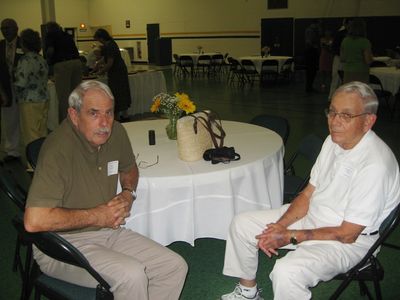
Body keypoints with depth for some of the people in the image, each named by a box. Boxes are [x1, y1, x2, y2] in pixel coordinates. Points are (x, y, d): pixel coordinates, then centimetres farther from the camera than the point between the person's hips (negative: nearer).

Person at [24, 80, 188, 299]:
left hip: (109, 232, 7)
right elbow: (34, 220, -32)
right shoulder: (59, 149, -24)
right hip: (64, 244, -7)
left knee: (176, 267, -3)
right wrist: (96, 215, -21)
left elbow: (129, 168, 23)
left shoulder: (115, 133, -1)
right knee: (131, 274, -30)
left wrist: (128, 193, 0)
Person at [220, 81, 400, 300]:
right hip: (312, 216, 8)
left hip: (348, 240, -8)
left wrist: (291, 236, -18)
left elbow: (347, 234, -23)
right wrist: (280, 225, -10)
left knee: (287, 272, -34)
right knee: (241, 224, 5)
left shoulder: (375, 165, -29)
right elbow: (308, 194, 4)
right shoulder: (333, 141, -2)